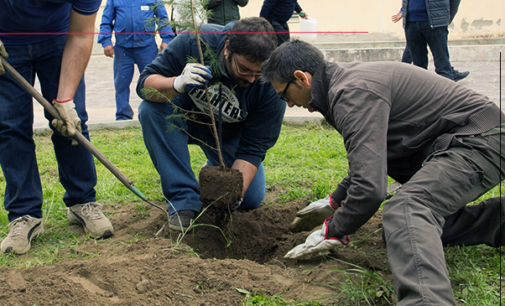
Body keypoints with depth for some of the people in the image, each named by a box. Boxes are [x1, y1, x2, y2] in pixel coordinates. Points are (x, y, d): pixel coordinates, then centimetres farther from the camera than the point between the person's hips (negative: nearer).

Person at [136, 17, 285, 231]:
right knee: (152, 109, -33)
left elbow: (252, 149, -26)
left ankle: (215, 168, 29)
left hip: (229, 133, 1)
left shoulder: (271, 87, -32)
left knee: (252, 199, -7)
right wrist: (178, 84, -51)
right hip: (186, 113, 0)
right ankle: (184, 200, -24)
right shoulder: (194, 42, -34)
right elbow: (145, 85, -29)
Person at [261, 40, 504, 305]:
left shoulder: (354, 94, -22)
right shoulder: (348, 78, 12)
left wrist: (332, 233, -13)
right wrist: (334, 202, 32)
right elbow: (369, 160, 27)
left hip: (479, 141, -11)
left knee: (405, 211, -33)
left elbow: (370, 187, -29)